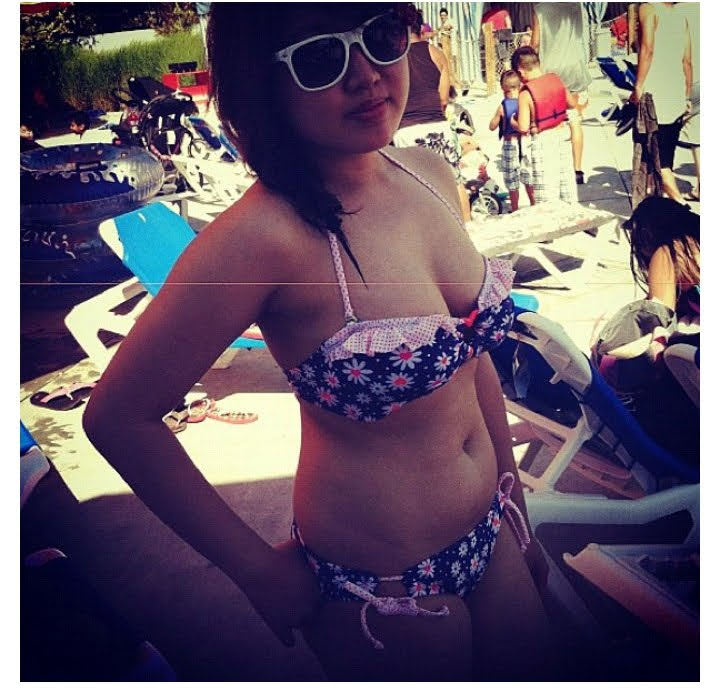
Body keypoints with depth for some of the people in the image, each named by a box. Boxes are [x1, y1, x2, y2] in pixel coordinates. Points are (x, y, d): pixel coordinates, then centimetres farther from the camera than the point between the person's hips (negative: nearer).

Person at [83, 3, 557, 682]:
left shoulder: (429, 174, -4)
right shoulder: (262, 235, -25)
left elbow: (474, 351, 5)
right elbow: (118, 415, -19)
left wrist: (516, 506, 11)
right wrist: (261, 570, -13)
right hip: (379, 587, -6)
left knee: (536, 669, 26)